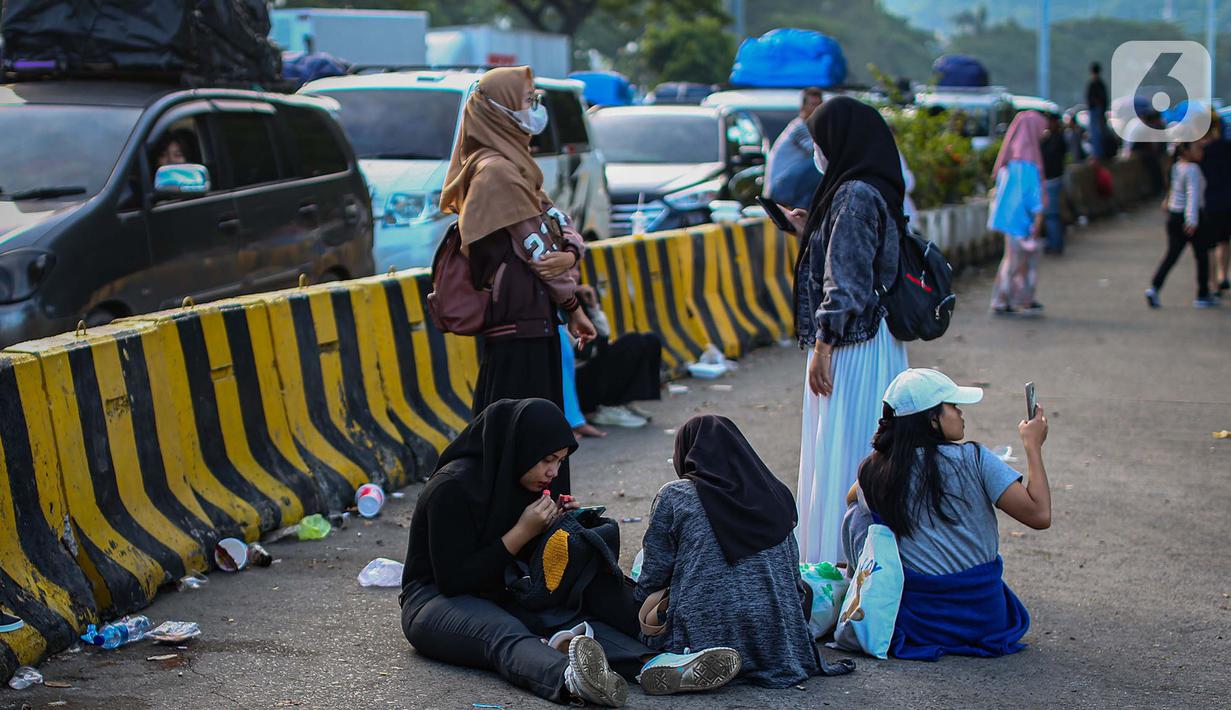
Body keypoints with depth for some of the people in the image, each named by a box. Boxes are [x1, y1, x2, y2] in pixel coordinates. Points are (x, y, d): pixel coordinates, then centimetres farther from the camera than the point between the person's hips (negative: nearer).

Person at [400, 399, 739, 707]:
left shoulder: (528, 484, 6)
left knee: (575, 620, -21)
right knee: (504, 634, -40)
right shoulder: (454, 487, -19)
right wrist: (522, 532, -21)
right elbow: (454, 580, -22)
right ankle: (572, 681, -71)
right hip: (436, 600, -8)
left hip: (500, 599, 8)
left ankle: (656, 666, -46)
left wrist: (557, 526, -5)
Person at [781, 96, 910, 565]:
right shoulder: (876, 190, 12)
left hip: (852, 346, -10)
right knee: (865, 450, 16)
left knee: (843, 450, -4)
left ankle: (843, 558, 2)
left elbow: (847, 281, -21)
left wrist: (823, 345, -18)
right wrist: (811, 233, 19)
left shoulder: (855, 194, -17)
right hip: (874, 339, 10)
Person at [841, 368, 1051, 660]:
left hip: (916, 621, 0)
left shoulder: (873, 472, -5)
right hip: (984, 618, 0)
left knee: (859, 513, 18)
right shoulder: (973, 458, -14)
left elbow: (854, 495, 21)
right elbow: (1040, 515, -16)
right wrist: (1033, 446, -5)